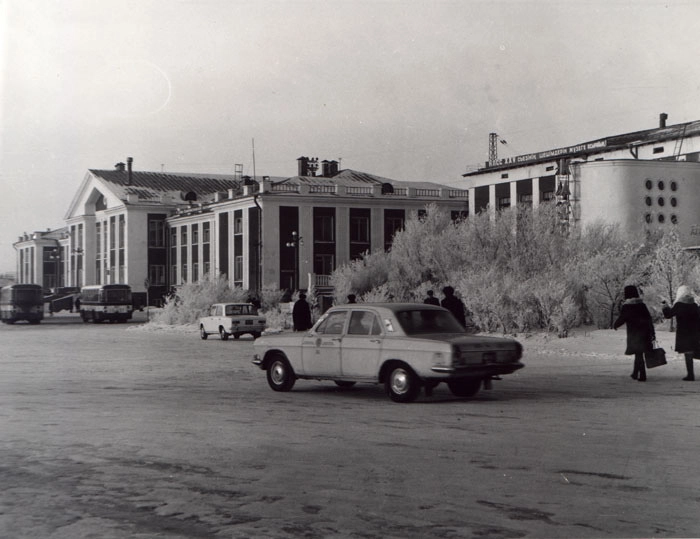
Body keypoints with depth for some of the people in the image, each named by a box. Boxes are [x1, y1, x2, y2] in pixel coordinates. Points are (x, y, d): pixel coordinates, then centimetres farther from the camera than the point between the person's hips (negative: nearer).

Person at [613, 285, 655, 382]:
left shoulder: (626, 307, -9)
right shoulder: (642, 305, 5)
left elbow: (621, 319, -9)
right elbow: (649, 319, 4)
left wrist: (615, 325, 12)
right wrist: (652, 333, 6)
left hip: (633, 333, -5)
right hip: (644, 333, 5)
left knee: (638, 353, -3)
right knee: (639, 353, 17)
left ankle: (642, 376, -8)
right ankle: (635, 373, 28)